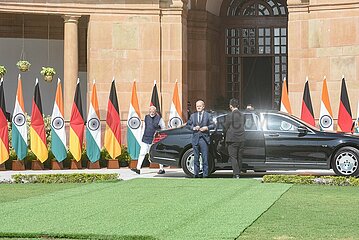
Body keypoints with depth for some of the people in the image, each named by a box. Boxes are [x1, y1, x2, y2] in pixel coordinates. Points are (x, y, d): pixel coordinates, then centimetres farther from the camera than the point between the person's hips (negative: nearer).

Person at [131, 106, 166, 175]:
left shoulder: (159, 119, -4)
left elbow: (164, 129, 2)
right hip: (145, 140, 4)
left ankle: (162, 169, 12)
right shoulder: (146, 117, 10)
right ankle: (138, 168, -3)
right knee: (142, 153, -2)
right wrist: (142, 136, 20)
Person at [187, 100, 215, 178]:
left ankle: (205, 174, -1)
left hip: (204, 138, -2)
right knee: (196, 157, 6)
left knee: (205, 157, -5)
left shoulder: (207, 115, 6)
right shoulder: (193, 115, 13)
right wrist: (193, 128, -6)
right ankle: (196, 173, 11)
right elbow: (188, 124, 12)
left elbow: (212, 125, 4)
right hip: (195, 138, 2)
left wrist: (207, 128, -12)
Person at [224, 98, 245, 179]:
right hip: (241, 139, 5)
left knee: (233, 157, -3)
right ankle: (238, 173, 18)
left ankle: (236, 174, -13)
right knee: (239, 157, 12)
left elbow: (225, 128, -4)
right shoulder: (242, 115, 5)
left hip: (232, 139, -5)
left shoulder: (229, 116, -12)